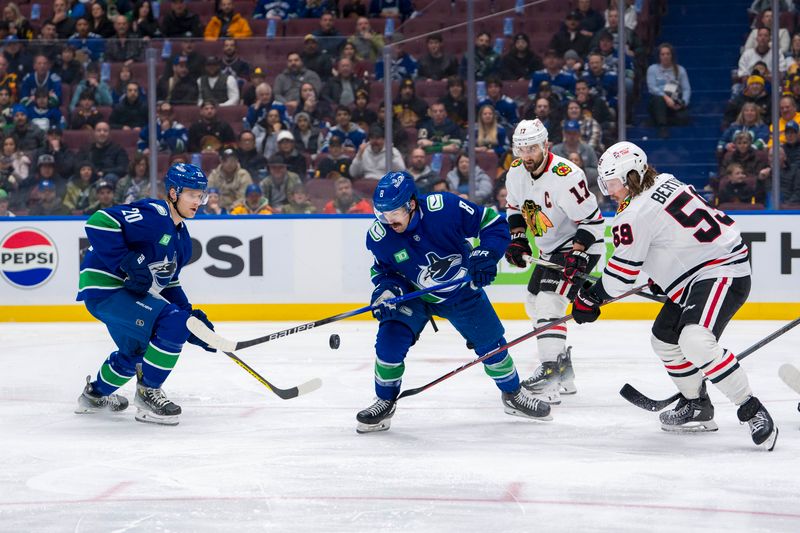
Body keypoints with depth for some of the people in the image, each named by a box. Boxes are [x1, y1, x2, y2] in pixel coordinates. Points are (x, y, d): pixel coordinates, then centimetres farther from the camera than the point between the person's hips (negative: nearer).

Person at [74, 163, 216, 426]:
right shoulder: (152, 215, -19)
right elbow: (99, 222, -29)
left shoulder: (182, 238, 13)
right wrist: (127, 263, -31)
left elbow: (169, 284, 20)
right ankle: (147, 393, -9)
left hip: (127, 291, 11)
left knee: (136, 350, 29)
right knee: (173, 323, -23)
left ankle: (95, 394, 52)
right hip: (103, 287, -11)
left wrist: (192, 315, 8)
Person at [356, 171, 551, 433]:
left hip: (463, 291, 0)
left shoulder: (446, 208, -32)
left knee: (490, 343, 4)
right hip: (414, 295, 1)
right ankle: (384, 403, 3)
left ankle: (513, 394, 30)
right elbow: (383, 271, -4)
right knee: (390, 340, -18)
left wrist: (486, 254, -33)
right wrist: (386, 291, -23)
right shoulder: (379, 237, -23)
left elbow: (493, 223, -20)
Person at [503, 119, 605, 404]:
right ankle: (564, 372, 28)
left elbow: (592, 220, -24)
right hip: (550, 249, 10)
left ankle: (551, 372, -28)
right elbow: (515, 207, 15)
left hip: (580, 246, -10)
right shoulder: (516, 172, -4)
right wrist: (517, 240, 3)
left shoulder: (566, 177, -28)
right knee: (534, 303, 16)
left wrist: (576, 256, -29)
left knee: (549, 303, -23)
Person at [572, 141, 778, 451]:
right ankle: (697, 407, 31)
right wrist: (660, 271, 29)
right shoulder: (665, 182, 9)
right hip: (698, 273, 11)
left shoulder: (637, 213, -17)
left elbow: (622, 271, -11)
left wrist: (590, 298, 3)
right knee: (664, 339, 18)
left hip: (723, 272, -11)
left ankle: (752, 412, -26)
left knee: (695, 341, -30)